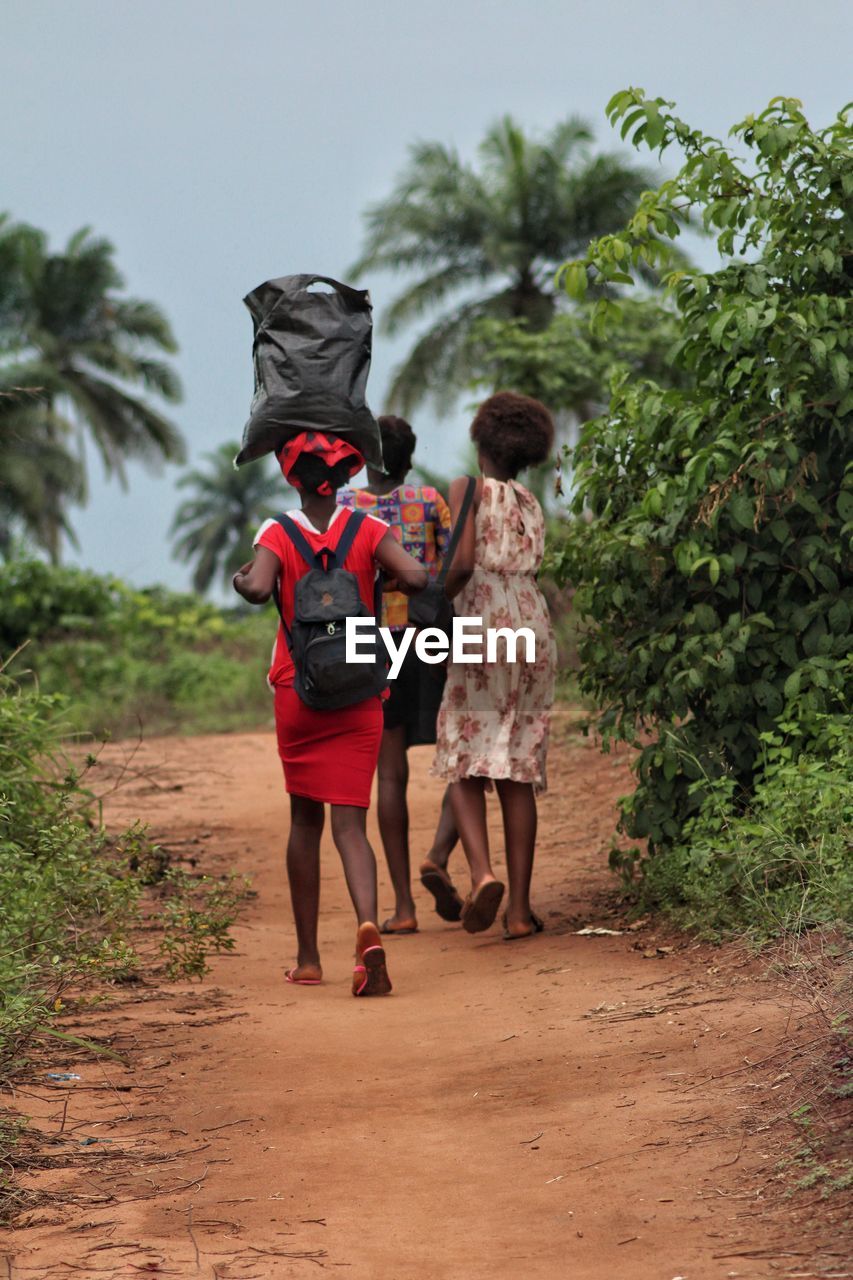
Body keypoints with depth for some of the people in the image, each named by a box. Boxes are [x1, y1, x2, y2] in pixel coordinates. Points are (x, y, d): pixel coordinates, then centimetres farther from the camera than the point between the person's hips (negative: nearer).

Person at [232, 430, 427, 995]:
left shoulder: (279, 534, -7)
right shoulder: (368, 531, -3)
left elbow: (258, 589, -25)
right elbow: (416, 577, -16)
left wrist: (241, 579, -2)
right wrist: (389, 579, 6)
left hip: (297, 694, 0)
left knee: (305, 820, 13)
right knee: (350, 822, -2)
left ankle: (308, 959, 17)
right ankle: (368, 927, -29)